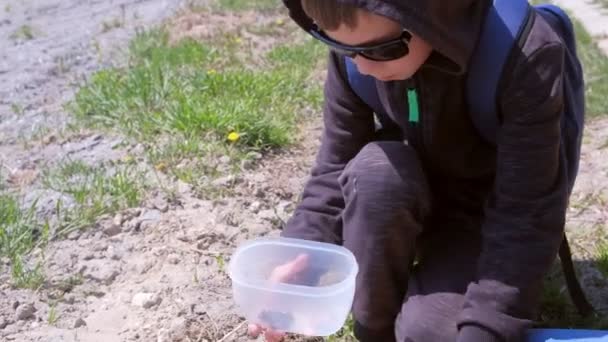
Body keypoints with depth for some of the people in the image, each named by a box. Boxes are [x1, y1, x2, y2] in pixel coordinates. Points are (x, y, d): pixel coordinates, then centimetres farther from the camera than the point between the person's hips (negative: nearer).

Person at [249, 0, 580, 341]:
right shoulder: (357, 42, -18)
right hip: (416, 205, 3)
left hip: (492, 218, -3)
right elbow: (336, 167, -12)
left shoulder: (524, 58, -31)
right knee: (375, 170, -32)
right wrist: (299, 254, -27)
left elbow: (526, 218, -28)